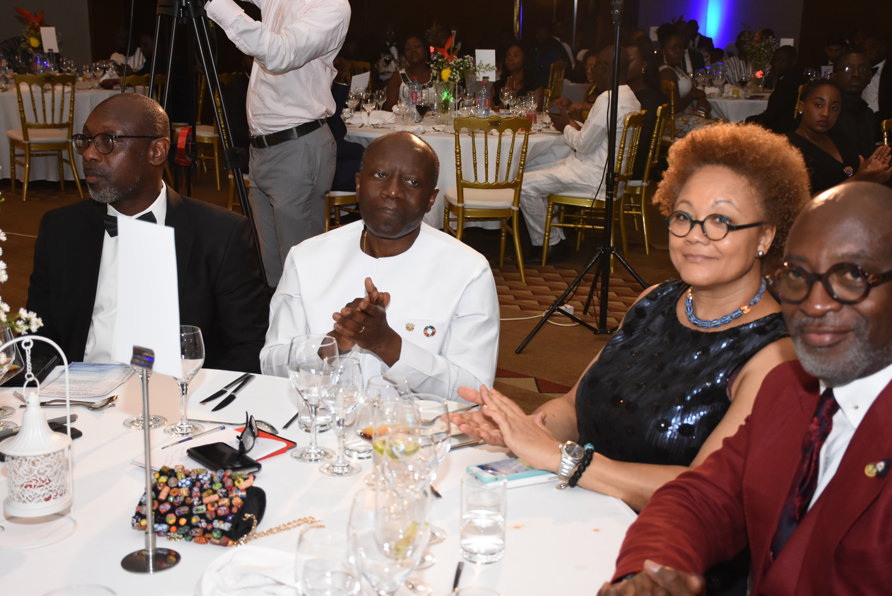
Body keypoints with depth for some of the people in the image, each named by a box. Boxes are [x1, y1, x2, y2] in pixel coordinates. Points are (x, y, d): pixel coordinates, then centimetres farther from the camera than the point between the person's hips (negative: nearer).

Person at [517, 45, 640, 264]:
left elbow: (584, 145, -20)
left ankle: (551, 243, 1)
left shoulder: (608, 99, -21)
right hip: (603, 170, 11)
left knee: (525, 185, -14)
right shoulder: (630, 98, 11)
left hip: (593, 177, -11)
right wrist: (574, 125, 10)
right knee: (532, 174, 16)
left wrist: (566, 127, -2)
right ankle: (555, 238, 15)